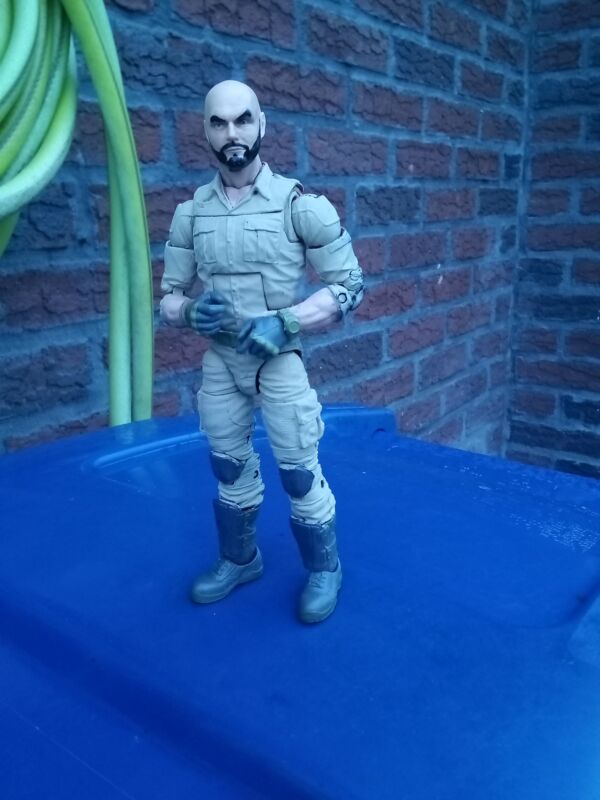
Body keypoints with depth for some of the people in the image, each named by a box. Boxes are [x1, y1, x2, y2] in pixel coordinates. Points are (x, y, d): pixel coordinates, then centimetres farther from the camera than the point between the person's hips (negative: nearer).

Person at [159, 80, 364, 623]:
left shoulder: (299, 203, -10)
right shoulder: (192, 212, 2)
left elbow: (350, 284, -9)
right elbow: (170, 295, 8)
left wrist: (283, 323, -20)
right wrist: (191, 311, -16)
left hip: (279, 358, -4)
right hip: (219, 361, 4)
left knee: (299, 472, 3)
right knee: (230, 469, 17)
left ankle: (325, 569, 27)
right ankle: (240, 559, 39)